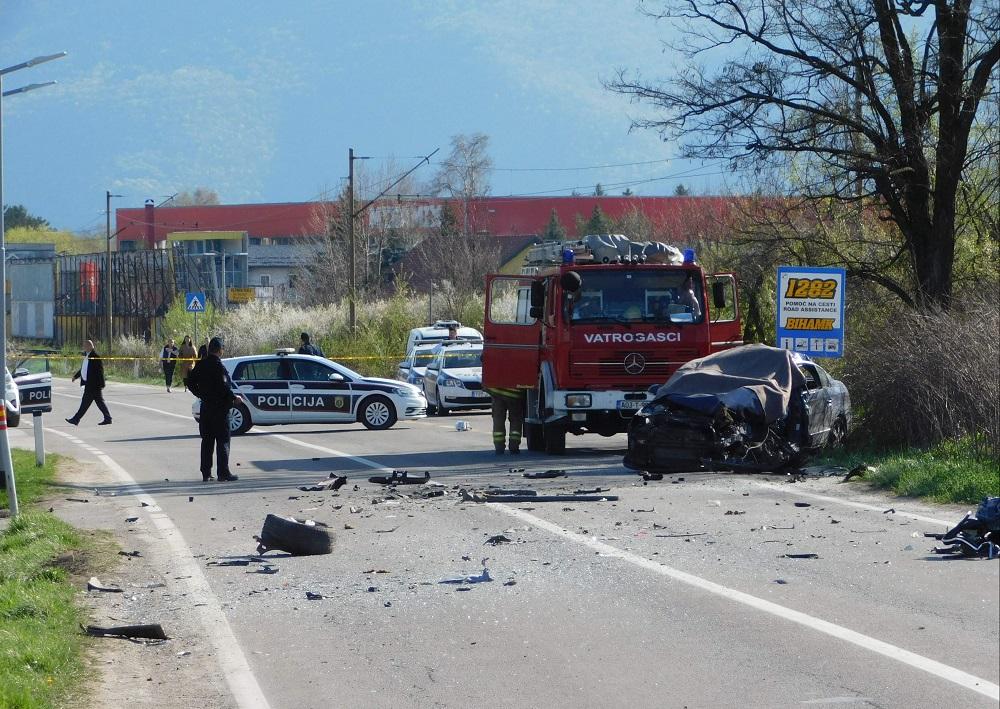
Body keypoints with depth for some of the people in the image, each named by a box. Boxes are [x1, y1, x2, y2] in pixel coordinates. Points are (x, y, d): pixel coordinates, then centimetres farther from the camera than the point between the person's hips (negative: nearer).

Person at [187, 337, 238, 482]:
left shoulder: (201, 364, 5)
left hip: (206, 407, 7)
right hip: (220, 408, -7)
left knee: (207, 441, 12)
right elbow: (224, 387, -23)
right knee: (223, 441, -1)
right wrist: (234, 397, -8)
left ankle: (206, 473, 13)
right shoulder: (218, 365, -16)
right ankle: (223, 473, -3)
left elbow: (190, 383, 11)